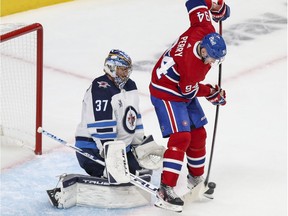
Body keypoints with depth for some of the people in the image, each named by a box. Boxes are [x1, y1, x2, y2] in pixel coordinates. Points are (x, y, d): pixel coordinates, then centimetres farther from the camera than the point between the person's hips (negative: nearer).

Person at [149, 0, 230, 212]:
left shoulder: (205, 30, -19)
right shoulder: (193, 65, -37)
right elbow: (188, 91, -20)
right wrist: (212, 92, -5)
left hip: (183, 90, 9)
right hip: (166, 93, -9)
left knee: (198, 134, 14)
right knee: (180, 137, -19)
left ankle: (196, 178, 32)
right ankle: (165, 190, -21)